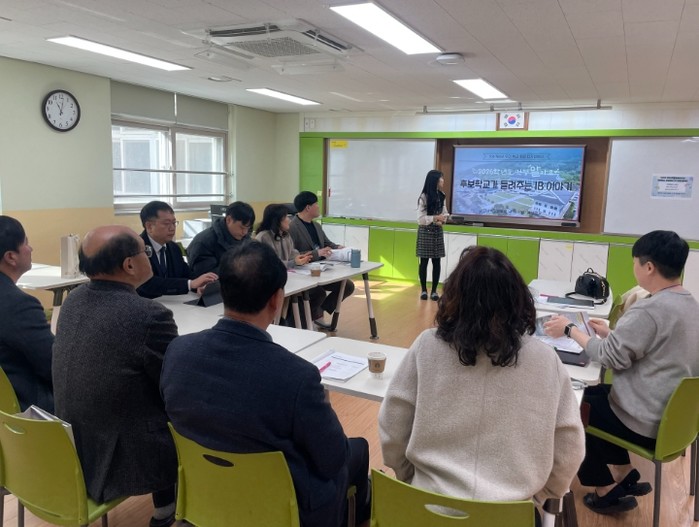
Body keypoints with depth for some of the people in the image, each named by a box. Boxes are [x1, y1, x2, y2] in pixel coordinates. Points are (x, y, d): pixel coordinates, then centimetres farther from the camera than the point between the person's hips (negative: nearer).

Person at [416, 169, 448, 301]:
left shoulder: (441, 196, 6)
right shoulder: (424, 197, -11)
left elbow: (445, 213, 11)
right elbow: (420, 219, -13)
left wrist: (442, 220, -10)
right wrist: (435, 218, -23)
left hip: (437, 231, 5)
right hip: (425, 231, -5)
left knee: (437, 261, 4)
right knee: (424, 261, 2)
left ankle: (434, 290, 12)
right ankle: (424, 290, 13)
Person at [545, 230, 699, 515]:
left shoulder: (650, 309, -26)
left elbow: (611, 357, -21)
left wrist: (570, 330, -11)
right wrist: (612, 334, 13)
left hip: (650, 424, -9)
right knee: (597, 394, 24)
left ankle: (607, 489, 22)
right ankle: (624, 474, 26)